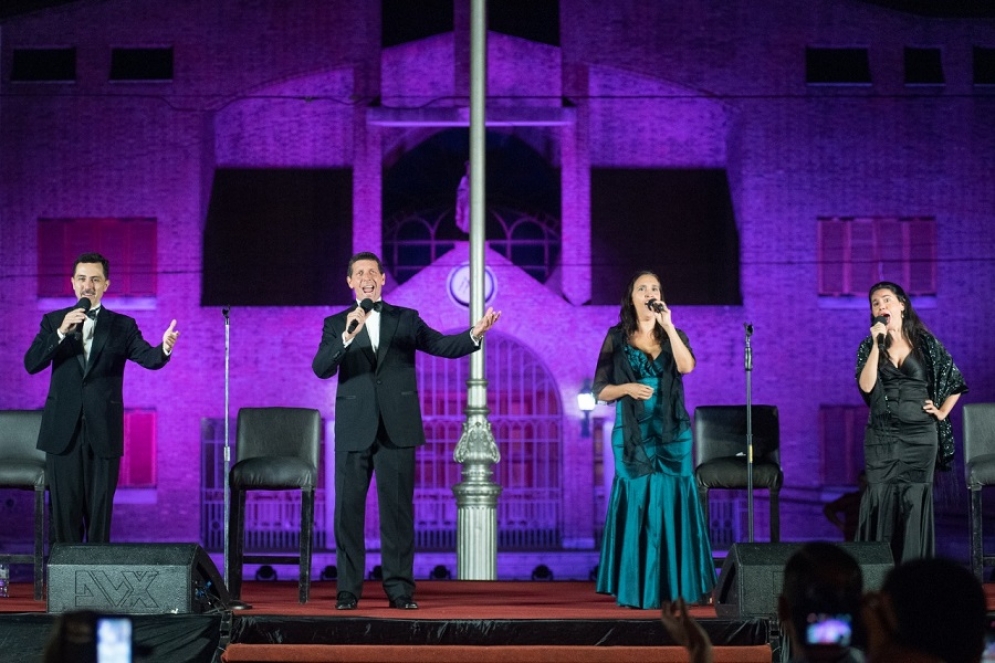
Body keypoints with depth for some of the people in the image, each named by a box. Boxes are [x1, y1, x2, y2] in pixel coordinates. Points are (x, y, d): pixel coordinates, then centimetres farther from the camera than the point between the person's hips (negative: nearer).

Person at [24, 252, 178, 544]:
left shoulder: (122, 326, 6)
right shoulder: (53, 321, 8)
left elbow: (147, 358, -9)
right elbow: (31, 364, -4)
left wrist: (165, 347, -32)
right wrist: (61, 332, -18)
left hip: (103, 432, 0)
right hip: (63, 431, 1)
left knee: (100, 510, 4)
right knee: (64, 509, 3)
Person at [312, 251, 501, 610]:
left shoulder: (406, 319, 11)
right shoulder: (336, 324, 8)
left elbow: (443, 345, 1)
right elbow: (321, 369, -6)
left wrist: (475, 334, -17)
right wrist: (348, 337, -22)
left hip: (397, 429, 0)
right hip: (354, 429, 0)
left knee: (398, 510, 1)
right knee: (348, 510, 0)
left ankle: (399, 588, 5)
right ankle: (348, 589, 6)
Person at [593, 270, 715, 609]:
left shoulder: (673, 335, 7)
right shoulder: (617, 338, 3)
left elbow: (687, 366, -14)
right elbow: (601, 390, 2)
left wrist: (668, 326, -17)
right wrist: (627, 387, -16)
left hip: (671, 432, 1)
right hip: (633, 434, -1)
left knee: (671, 503, -1)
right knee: (637, 504, -4)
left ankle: (674, 588, 4)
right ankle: (634, 590, 1)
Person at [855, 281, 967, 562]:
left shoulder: (926, 343, 3)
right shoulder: (869, 346, 5)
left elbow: (956, 382, 12)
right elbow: (866, 386, -11)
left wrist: (942, 412, 5)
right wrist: (877, 345, -14)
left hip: (920, 435, -1)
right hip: (881, 436, 1)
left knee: (915, 499, 0)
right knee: (880, 499, -4)